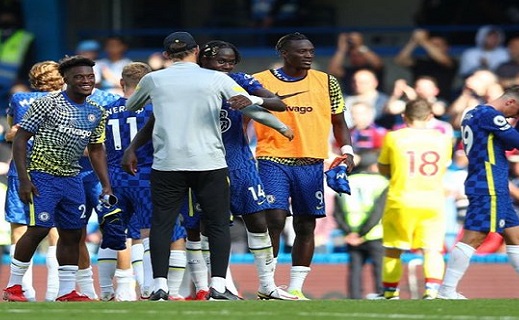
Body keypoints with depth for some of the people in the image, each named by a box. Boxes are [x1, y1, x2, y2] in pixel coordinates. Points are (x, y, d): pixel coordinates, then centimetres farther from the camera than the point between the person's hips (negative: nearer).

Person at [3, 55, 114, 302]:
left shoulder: (97, 113, 9)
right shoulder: (47, 104, -11)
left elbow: (96, 150, 20)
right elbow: (20, 139, -9)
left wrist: (106, 185, 13)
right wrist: (24, 179, -16)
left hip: (71, 178, 7)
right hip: (42, 176, -7)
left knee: (72, 233, 6)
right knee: (39, 229, -13)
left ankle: (67, 291, 14)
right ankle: (13, 286, -2)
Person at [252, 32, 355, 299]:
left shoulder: (326, 83, 9)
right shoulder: (260, 82, 1)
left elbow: (338, 122, 15)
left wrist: (346, 150, 1)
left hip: (311, 163, 3)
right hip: (274, 160, -3)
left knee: (306, 227, 5)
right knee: (274, 220, -14)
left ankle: (295, 288, 12)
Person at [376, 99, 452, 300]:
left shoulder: (393, 138, -1)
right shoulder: (443, 140, 4)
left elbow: (383, 169, 9)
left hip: (401, 201, -1)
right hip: (433, 201, 1)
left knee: (393, 249, 14)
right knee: (432, 249, 0)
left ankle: (390, 292, 21)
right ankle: (432, 290, -19)